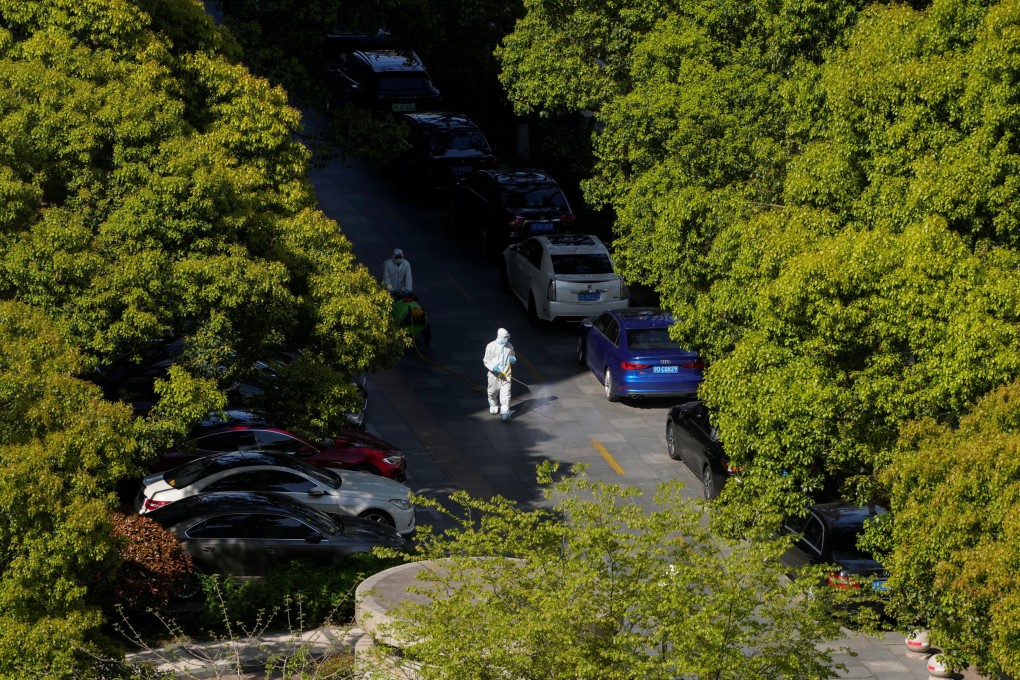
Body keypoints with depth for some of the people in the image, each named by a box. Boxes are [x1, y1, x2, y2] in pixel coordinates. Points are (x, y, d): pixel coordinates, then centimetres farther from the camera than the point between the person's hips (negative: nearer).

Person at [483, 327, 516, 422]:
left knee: (505, 393, -9)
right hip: (494, 374, -1)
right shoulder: (491, 346, -8)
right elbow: (486, 361, -5)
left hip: (506, 374, 1)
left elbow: (513, 358, 20)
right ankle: (493, 406, 44)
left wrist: (513, 359, -6)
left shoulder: (509, 346, 4)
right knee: (492, 392, 15)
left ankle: (505, 413, -8)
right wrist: (493, 367, -23)